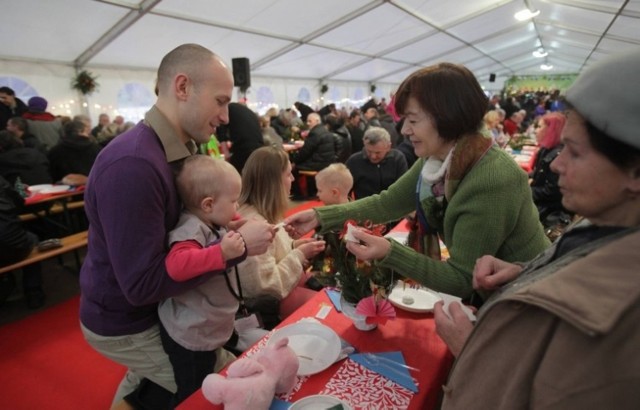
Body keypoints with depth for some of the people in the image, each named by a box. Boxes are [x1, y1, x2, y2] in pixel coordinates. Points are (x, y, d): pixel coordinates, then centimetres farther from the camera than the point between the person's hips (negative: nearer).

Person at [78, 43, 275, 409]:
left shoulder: (176, 150, -2)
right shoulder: (132, 165, -33)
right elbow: (142, 284, -32)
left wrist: (224, 230, -12)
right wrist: (237, 247, -31)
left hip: (148, 310, 8)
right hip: (126, 325, -8)